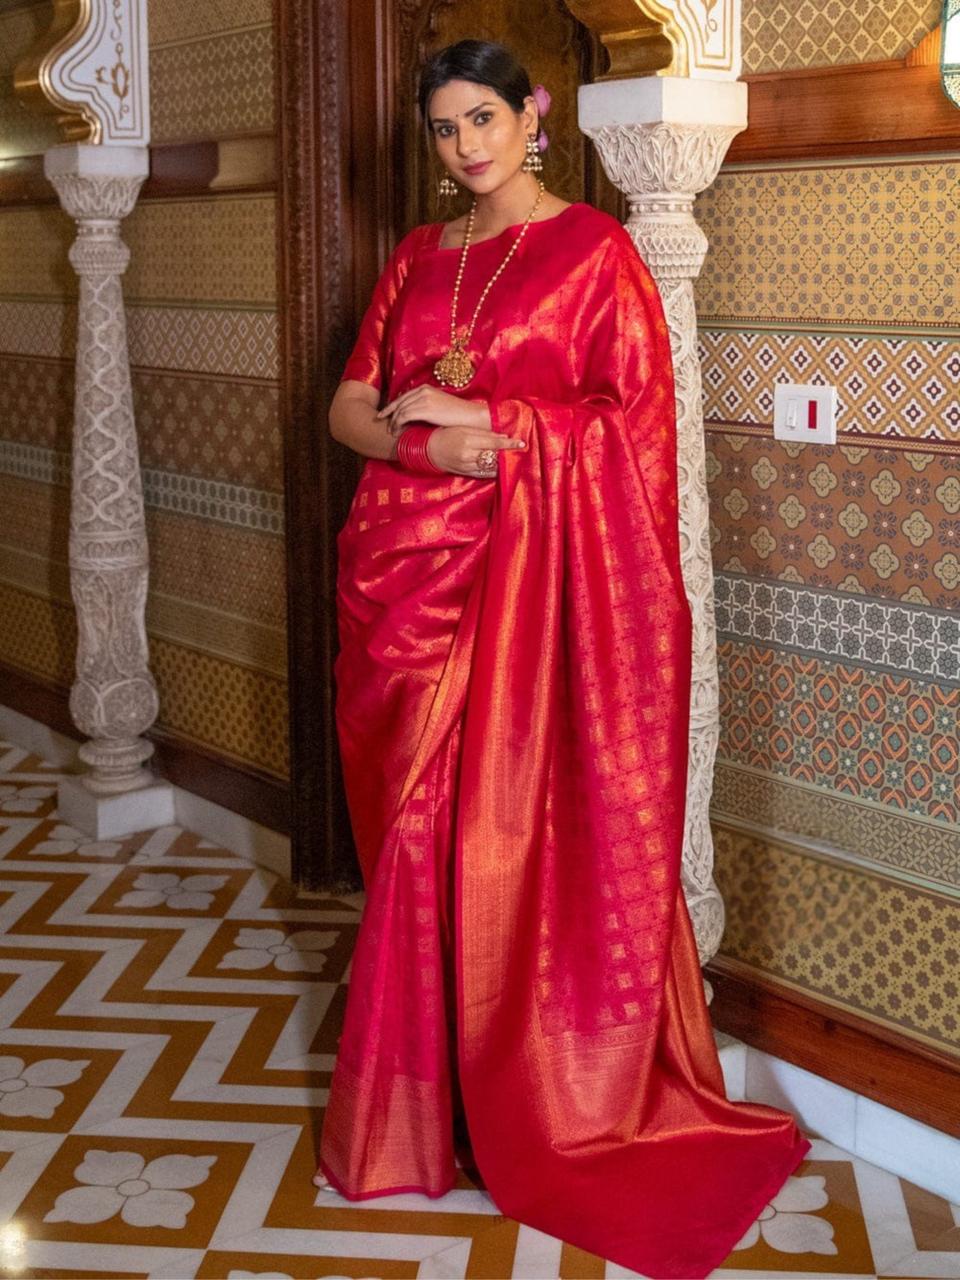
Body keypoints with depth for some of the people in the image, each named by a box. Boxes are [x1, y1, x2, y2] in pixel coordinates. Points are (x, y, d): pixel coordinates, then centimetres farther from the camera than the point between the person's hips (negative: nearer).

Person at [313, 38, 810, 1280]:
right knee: (412, 827, 8)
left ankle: (538, 1107, 14)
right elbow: (351, 404, 13)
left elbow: (633, 418, -8)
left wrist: (479, 413, -13)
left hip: (528, 574, -5)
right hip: (404, 568, 5)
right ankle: (418, 1094, 23)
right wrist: (425, 443, -9)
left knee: (520, 830, -3)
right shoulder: (417, 256, 16)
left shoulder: (591, 248, 0)